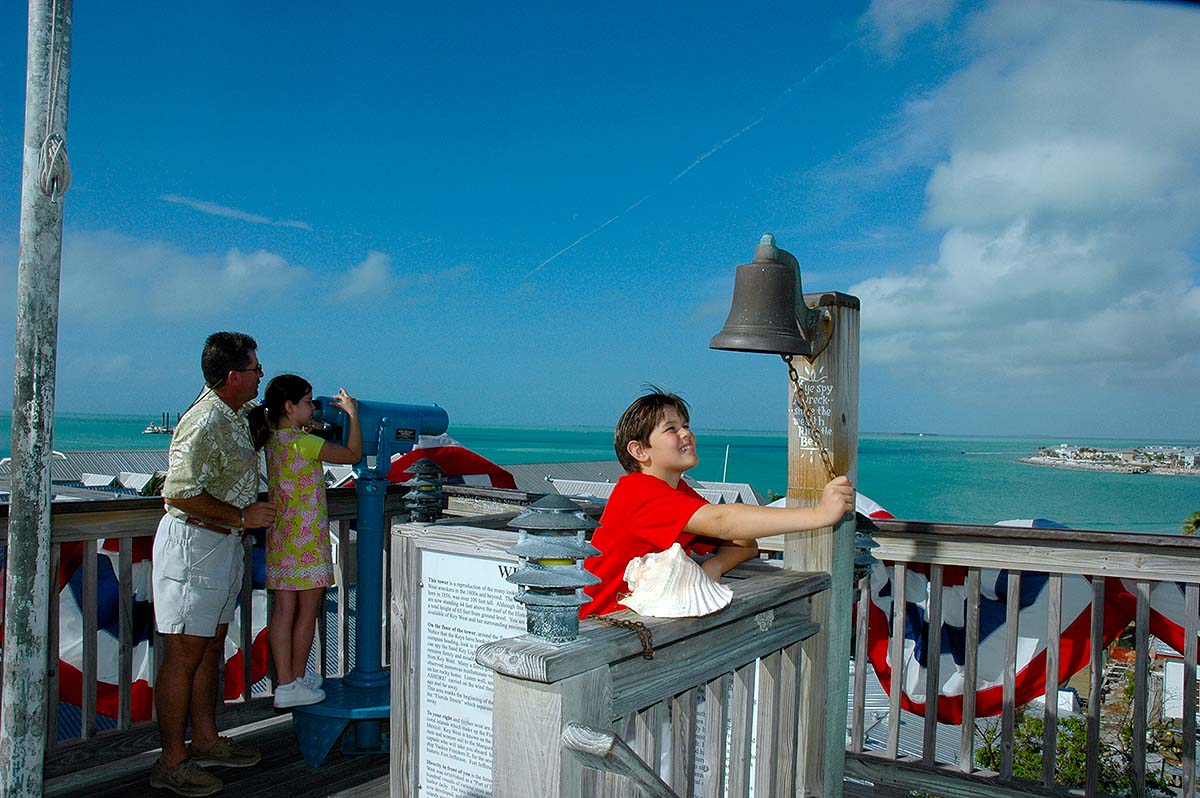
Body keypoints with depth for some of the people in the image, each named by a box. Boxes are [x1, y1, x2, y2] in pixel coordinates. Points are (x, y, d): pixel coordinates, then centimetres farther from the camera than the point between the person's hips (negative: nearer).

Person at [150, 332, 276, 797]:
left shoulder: (236, 414, 10)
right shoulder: (205, 423, -21)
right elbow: (181, 494, -26)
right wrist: (242, 516, -18)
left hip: (223, 542, 10)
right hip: (192, 543, -10)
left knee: (211, 648, 17)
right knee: (184, 654, -2)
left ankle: (205, 741, 29)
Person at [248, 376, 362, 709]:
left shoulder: (273, 440, 9)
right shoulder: (303, 442, -16)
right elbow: (353, 454, -13)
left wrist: (309, 428, 16)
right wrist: (352, 412, -4)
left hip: (280, 537, 8)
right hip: (306, 538, -8)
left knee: (284, 610, 10)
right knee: (308, 609, 4)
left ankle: (286, 681, 16)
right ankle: (295, 683, 13)